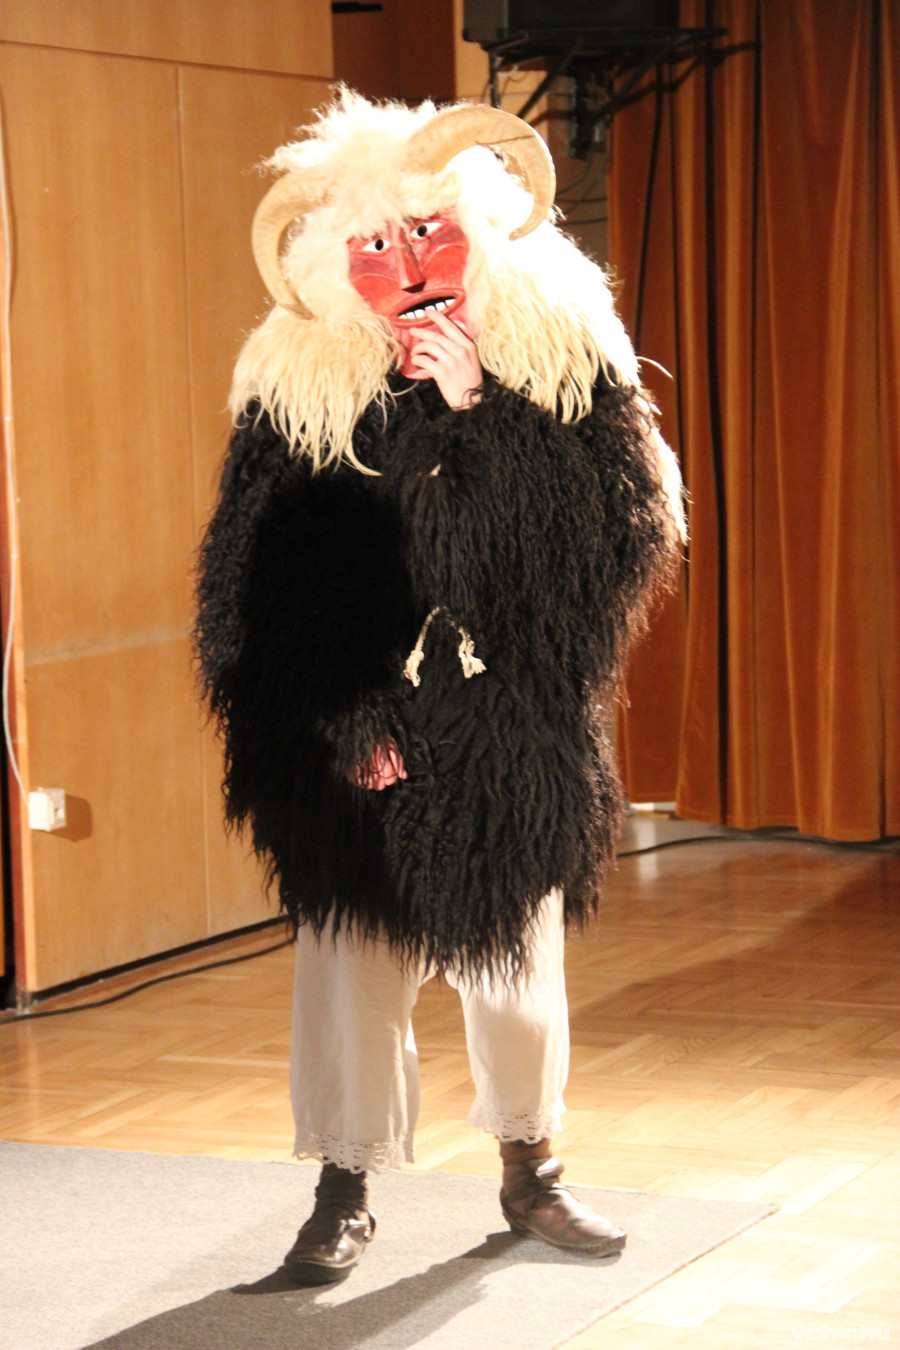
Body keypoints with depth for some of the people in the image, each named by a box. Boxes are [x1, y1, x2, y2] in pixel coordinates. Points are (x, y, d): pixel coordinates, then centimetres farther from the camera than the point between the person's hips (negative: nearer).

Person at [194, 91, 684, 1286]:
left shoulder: (565, 354, -4)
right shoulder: (291, 387, -5)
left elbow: (631, 519, -14)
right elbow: (254, 583, -5)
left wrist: (479, 410, -20)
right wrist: (332, 724, -13)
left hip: (516, 737, 1)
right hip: (358, 741, -1)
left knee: (520, 952, 13)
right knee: (351, 956, 4)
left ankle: (530, 1173, 32)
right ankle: (346, 1191, 21)